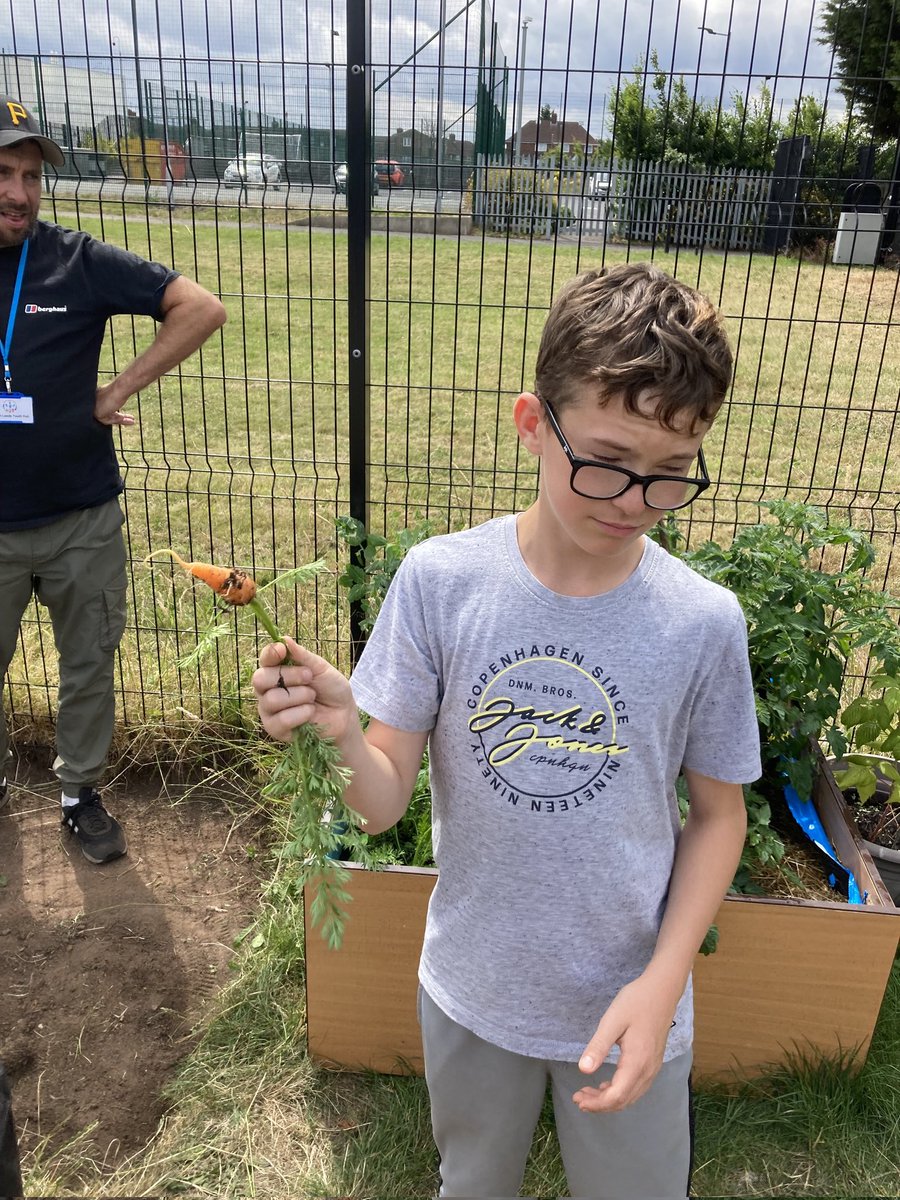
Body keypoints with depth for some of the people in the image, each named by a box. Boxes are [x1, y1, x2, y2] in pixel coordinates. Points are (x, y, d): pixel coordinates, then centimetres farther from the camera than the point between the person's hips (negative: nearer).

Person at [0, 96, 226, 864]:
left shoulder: (80, 263, -6)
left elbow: (201, 309, -10)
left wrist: (119, 391, -11)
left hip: (83, 519, -1)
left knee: (89, 663, 12)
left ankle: (81, 793, 32)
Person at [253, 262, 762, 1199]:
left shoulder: (703, 623, -18)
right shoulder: (440, 580, -19)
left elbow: (717, 813, -4)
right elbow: (384, 804, -14)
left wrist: (661, 983, -13)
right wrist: (341, 733, -35)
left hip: (628, 1005, 0)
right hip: (470, 993, 1)